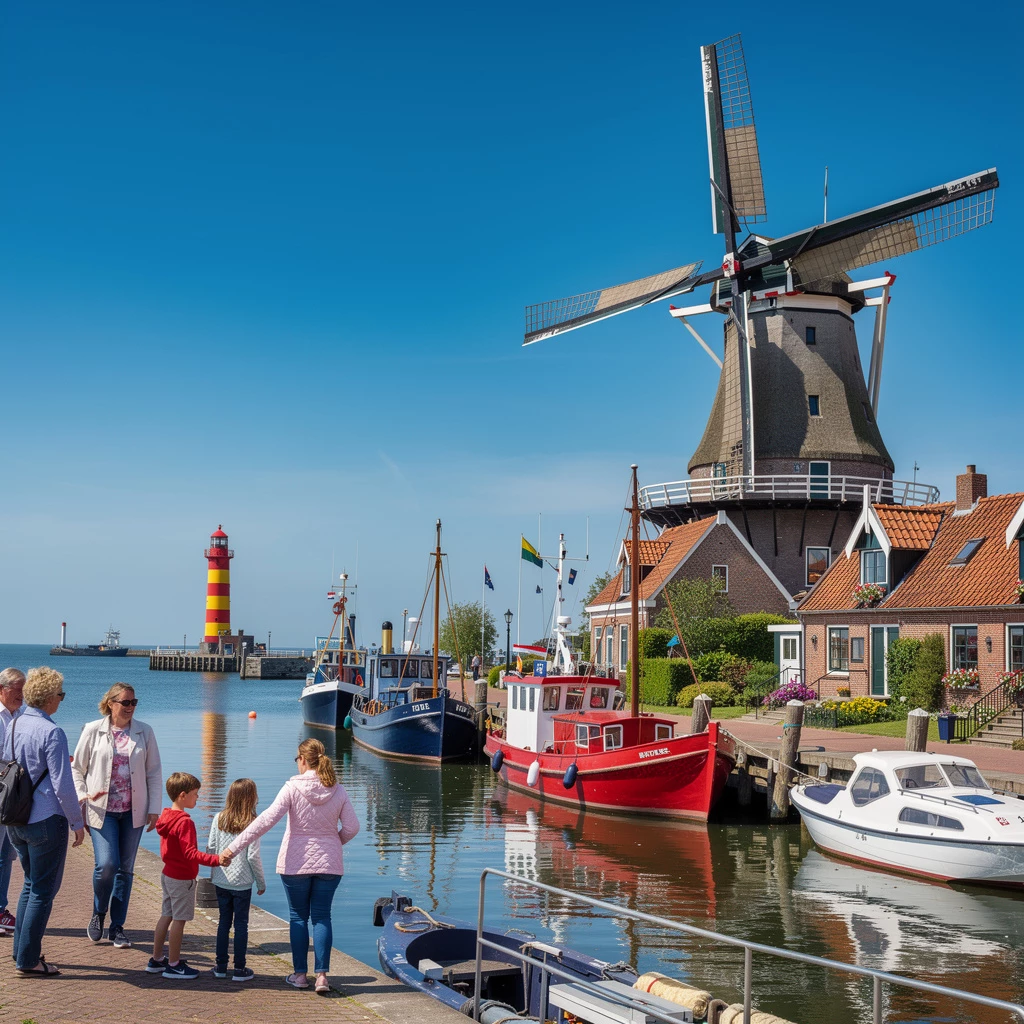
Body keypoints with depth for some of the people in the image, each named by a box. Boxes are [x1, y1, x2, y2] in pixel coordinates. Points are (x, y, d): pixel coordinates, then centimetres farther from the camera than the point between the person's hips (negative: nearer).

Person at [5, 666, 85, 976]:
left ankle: (23, 950, 23)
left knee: (31, 883, 20)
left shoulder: (12, 726, 5)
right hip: (46, 820, -7)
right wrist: (77, 822, -8)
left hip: (15, 820, 7)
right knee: (43, 890, 3)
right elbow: (62, 785, -17)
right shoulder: (52, 732, -18)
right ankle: (27, 959, 5)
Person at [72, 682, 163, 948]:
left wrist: (154, 809, 1)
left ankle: (117, 926, 18)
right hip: (102, 809, -2)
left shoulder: (144, 732, 4)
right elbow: (76, 768, 5)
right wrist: (82, 797, -8)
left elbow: (154, 772, 6)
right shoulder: (93, 731, -2)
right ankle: (98, 913, 14)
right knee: (106, 864, -15)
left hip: (133, 811, 2)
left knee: (126, 869, 6)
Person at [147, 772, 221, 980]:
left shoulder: (166, 816, 7)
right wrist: (215, 860, -34)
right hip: (182, 878, -9)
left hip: (168, 874, 9)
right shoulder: (184, 822, -23)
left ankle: (156, 959, 25)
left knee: (166, 916, 16)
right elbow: (190, 853, -28)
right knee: (179, 920, 0)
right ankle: (173, 965, 8)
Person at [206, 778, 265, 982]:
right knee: (241, 924, 5)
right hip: (242, 883, -4)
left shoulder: (219, 819, -1)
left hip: (221, 881, 4)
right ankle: (239, 969, 9)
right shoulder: (252, 823, -13)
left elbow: (210, 848, 0)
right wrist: (261, 882, -1)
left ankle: (221, 966, 18)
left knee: (224, 921, 14)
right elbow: (253, 857, -13)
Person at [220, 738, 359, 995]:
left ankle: (300, 974, 17)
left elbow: (267, 820, -20)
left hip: (296, 863, -2)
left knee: (298, 916, 11)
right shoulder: (338, 791, -3)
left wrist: (234, 847, -20)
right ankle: (322, 975, 1)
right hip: (329, 864, 2)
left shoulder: (293, 787, -13)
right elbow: (352, 827, -1)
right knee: (322, 916, 9)